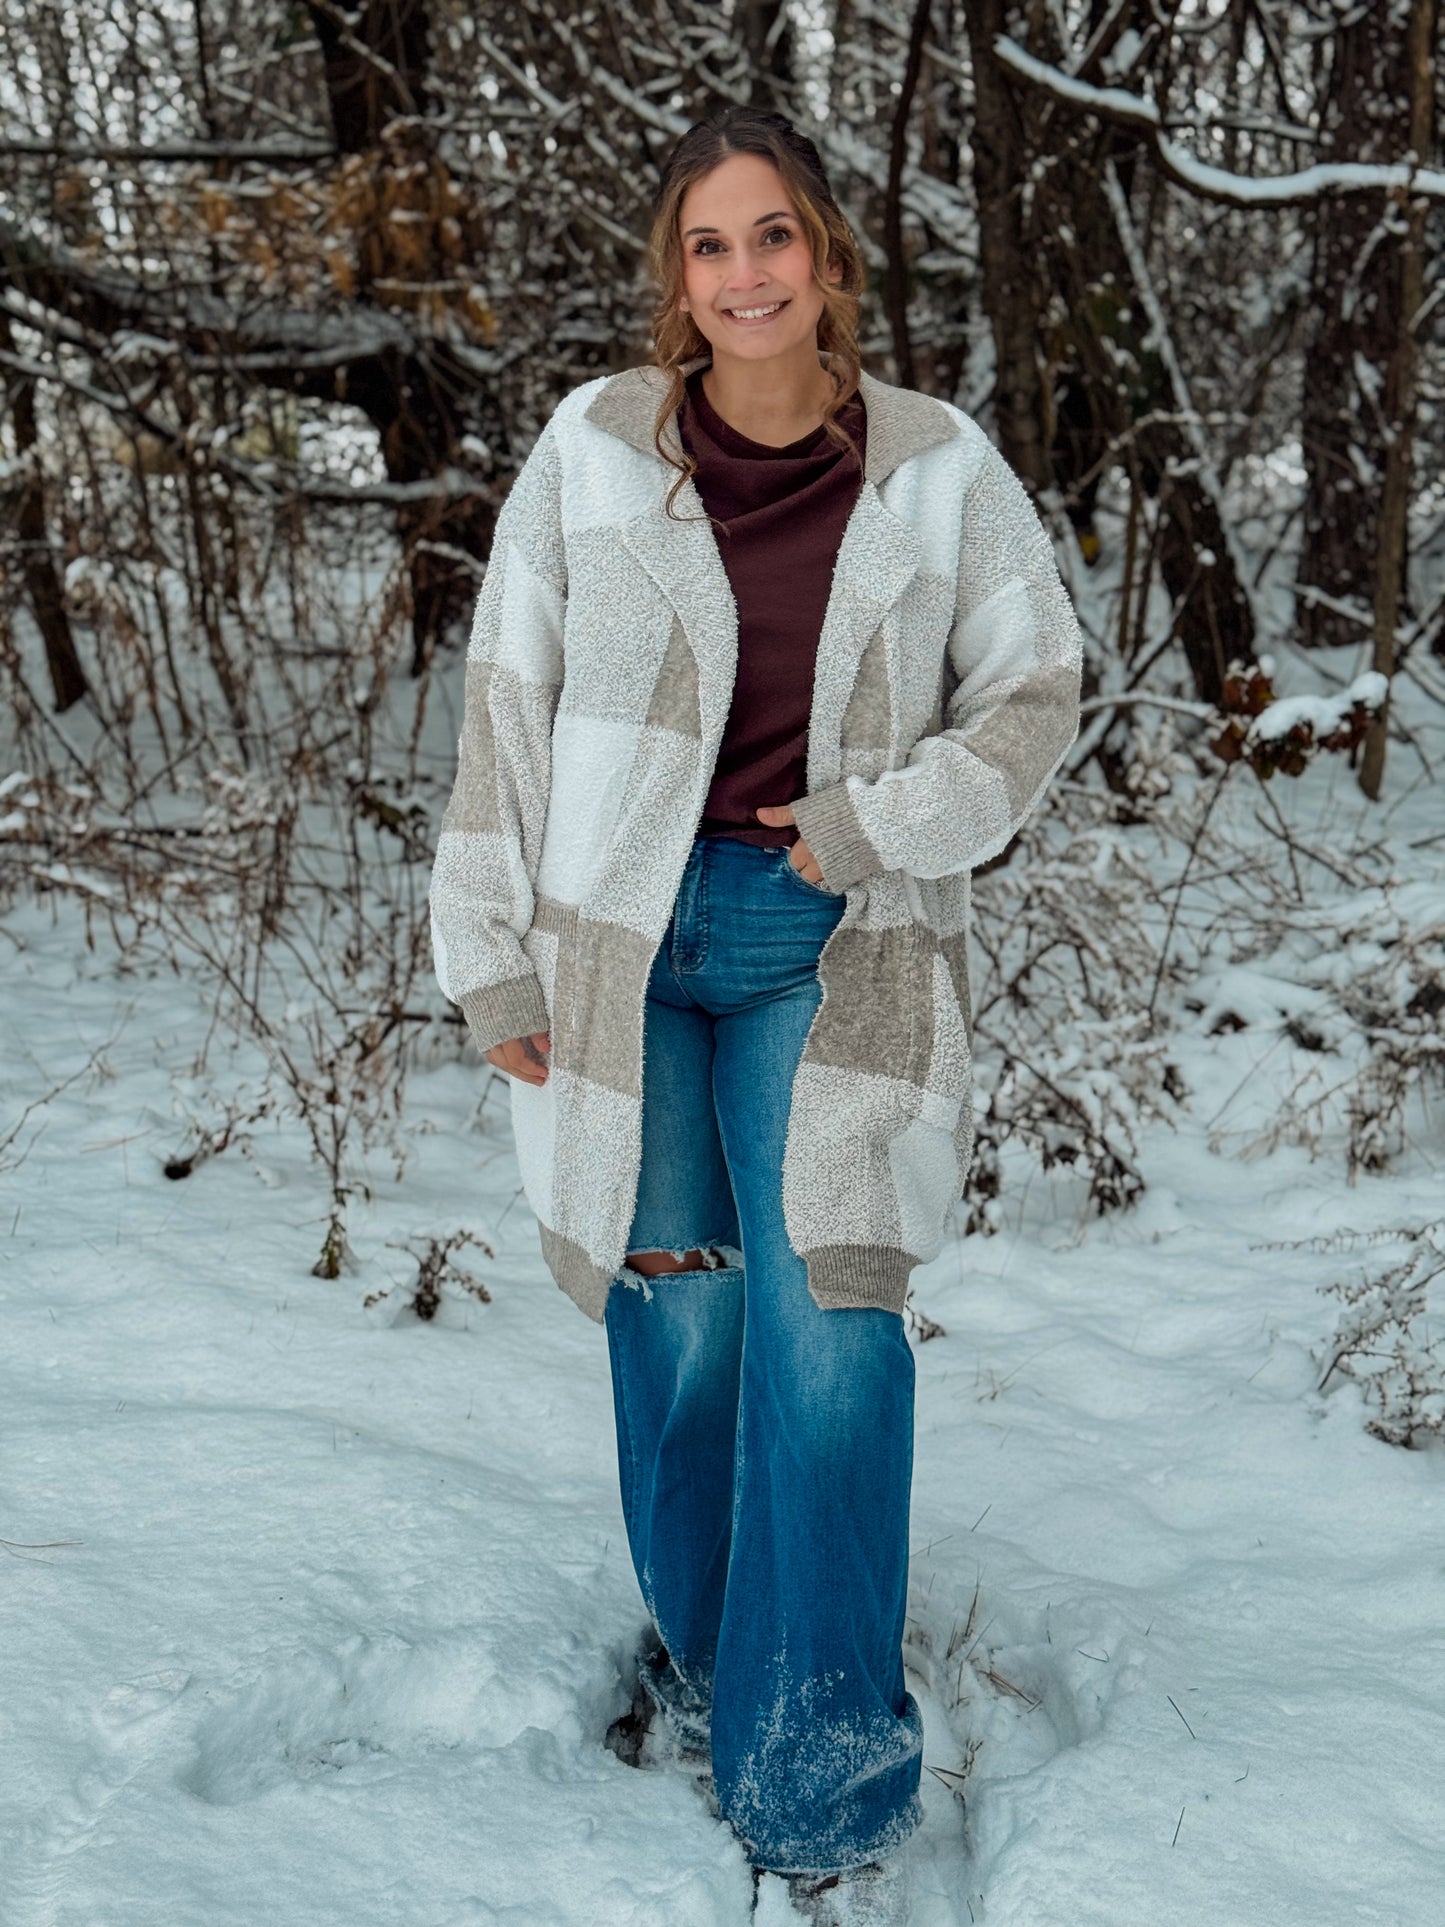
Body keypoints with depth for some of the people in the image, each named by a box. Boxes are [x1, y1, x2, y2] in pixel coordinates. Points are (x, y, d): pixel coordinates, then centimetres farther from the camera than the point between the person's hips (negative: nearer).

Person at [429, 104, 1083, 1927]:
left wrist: (879, 823, -10)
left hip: (833, 953, 0)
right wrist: (495, 958, 2)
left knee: (828, 1326, -7)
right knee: (675, 1309, 8)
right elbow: (509, 703, 2)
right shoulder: (591, 447, -2)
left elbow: (1033, 694, 6)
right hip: (629, 943, 1)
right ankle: (700, 1646, 34)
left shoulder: (939, 465, -1)